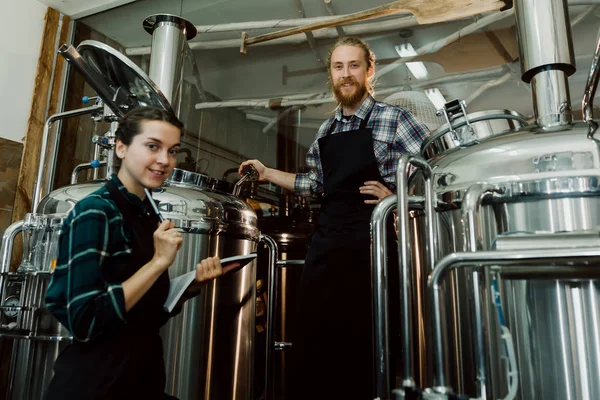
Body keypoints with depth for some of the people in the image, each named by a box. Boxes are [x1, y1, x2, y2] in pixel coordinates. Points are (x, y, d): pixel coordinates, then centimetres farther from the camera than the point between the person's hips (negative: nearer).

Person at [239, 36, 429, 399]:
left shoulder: (395, 119, 0)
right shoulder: (326, 131, 16)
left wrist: (395, 196, -14)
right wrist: (267, 173, 18)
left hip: (373, 237, -5)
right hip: (327, 238, 5)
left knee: (366, 338, 3)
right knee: (315, 333, 9)